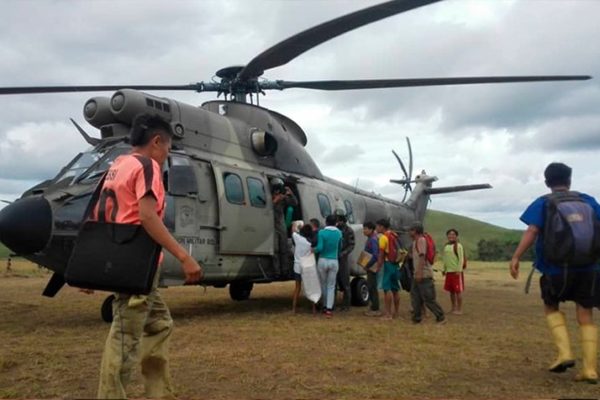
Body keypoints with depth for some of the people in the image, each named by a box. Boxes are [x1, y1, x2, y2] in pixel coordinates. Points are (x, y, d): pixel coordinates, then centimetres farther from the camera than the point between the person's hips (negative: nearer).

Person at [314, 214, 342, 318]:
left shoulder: (321, 233, -10)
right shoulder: (339, 233, 1)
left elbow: (320, 248, -16)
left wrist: (313, 250, 4)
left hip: (323, 261, -1)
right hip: (334, 262, 2)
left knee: (323, 285, 15)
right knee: (331, 286, 4)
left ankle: (325, 306, 25)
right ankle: (329, 309, -4)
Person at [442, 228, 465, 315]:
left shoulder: (458, 246, -8)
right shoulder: (446, 246, 14)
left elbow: (461, 259, -13)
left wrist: (459, 270, -19)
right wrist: (444, 269, 17)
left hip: (456, 272, -7)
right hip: (448, 272, 7)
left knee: (458, 291, -2)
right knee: (451, 291, 11)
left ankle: (459, 309, 4)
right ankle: (454, 308, 20)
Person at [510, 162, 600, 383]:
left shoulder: (543, 203, 0)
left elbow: (532, 231, -12)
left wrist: (516, 257, -13)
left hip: (557, 268, -2)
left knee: (551, 307, 18)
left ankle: (564, 353, 2)